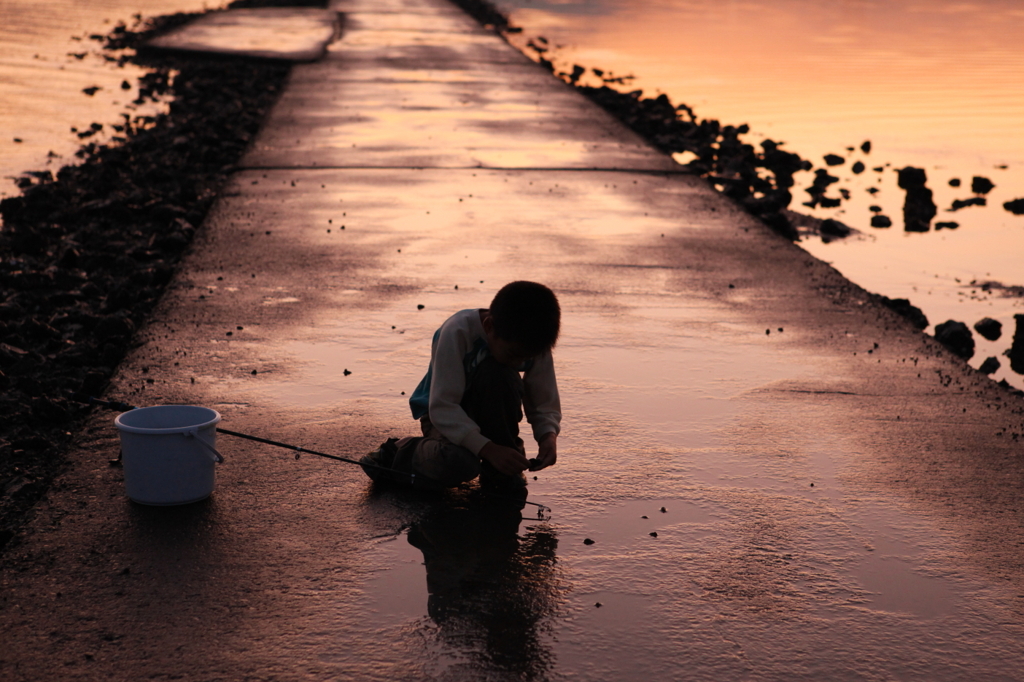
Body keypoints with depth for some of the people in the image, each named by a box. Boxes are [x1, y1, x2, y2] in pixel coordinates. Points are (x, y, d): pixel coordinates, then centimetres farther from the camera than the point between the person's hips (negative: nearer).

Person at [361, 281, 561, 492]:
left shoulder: (533, 345, -17)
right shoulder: (458, 332, -29)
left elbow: (545, 405, -9)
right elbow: (442, 408, -30)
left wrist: (548, 435, -32)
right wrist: (488, 449, -40)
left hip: (490, 418, 3)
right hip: (446, 417, -3)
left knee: (498, 374, -32)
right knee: (456, 463, -38)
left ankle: (501, 474, -14)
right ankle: (399, 454, -3)